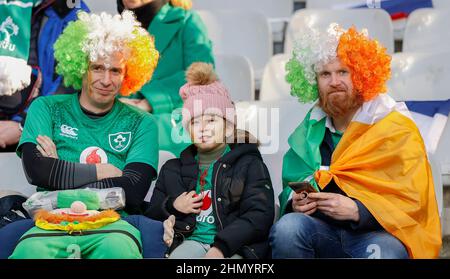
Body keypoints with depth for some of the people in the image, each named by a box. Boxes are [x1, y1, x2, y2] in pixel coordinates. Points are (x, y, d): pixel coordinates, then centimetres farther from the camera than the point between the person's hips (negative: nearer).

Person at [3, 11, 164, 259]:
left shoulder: (141, 123, 12)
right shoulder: (46, 108, 13)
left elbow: (134, 191, -3)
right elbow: (36, 170, -4)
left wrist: (60, 172, -3)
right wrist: (104, 171, 0)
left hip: (112, 223, 0)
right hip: (52, 221, 1)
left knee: (119, 251, -37)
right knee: (29, 253, -35)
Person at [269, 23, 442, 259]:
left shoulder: (397, 129, 1)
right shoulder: (311, 129, 15)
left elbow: (412, 201, -6)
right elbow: (292, 185, 17)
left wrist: (356, 210, -20)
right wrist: (295, 203, -7)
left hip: (380, 233, -4)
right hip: (323, 232, 4)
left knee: (383, 252, -38)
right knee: (288, 227, -28)